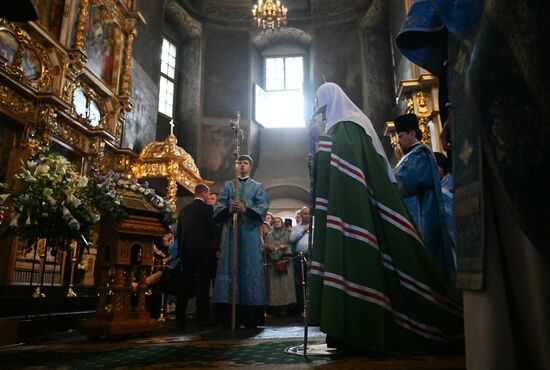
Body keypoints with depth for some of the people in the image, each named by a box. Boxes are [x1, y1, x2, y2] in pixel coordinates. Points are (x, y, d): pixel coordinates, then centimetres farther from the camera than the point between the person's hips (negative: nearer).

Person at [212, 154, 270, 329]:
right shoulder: (227, 186, 19)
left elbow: (263, 208, 0)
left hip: (250, 232, -1)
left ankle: (251, 318, -1)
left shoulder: (258, 187, 15)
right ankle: (229, 318, 0)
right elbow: (218, 208, 6)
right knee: (229, 270, -4)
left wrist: (245, 209, -18)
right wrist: (228, 210, -16)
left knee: (251, 271, -5)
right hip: (230, 233, 1)